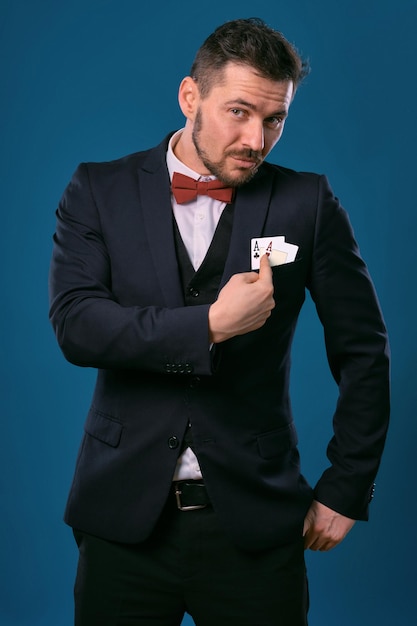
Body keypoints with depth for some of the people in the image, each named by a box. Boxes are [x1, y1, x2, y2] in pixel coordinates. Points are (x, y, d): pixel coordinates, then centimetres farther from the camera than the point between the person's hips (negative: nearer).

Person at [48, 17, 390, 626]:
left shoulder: (307, 202, 0)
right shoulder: (100, 190, 2)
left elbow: (362, 350, 5)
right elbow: (75, 325, -11)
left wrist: (346, 491, 3)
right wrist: (210, 325, -19)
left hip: (253, 525, 0)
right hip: (125, 520, 1)